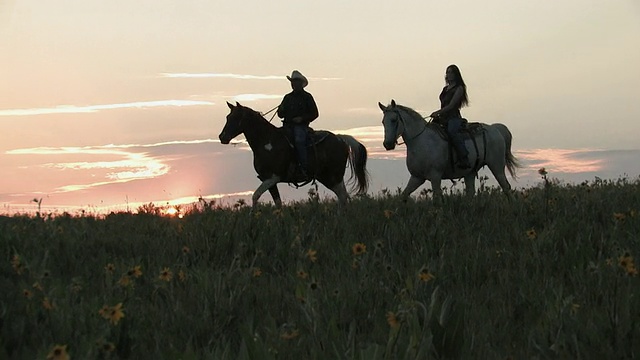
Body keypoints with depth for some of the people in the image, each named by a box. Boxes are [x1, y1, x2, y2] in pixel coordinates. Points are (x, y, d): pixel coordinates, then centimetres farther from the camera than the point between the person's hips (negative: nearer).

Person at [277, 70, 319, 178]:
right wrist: (281, 110, -2)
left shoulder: (307, 97, 4)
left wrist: (302, 118, -13)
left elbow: (314, 114, 1)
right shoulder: (287, 97, 18)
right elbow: (281, 115, 21)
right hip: (288, 126, 6)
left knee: (299, 141, -31)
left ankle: (304, 168, -32)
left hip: (301, 126, -6)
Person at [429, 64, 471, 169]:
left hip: (454, 117, -9)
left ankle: (464, 160, -43)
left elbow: (451, 105, -12)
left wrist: (438, 112, -19)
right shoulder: (445, 89, 22)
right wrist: (437, 115, 5)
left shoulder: (459, 88, -2)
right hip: (443, 118, 9)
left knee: (452, 131, -38)